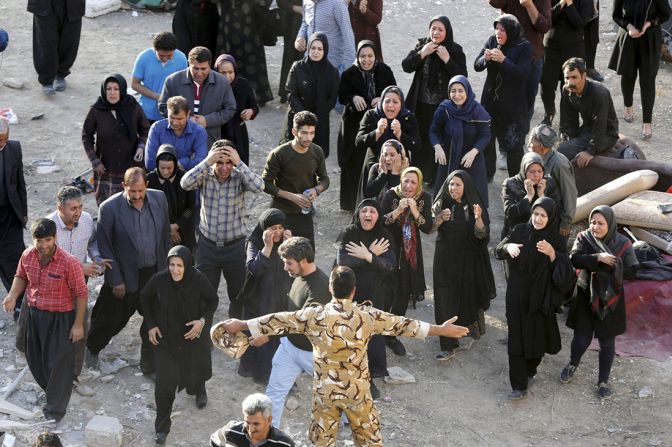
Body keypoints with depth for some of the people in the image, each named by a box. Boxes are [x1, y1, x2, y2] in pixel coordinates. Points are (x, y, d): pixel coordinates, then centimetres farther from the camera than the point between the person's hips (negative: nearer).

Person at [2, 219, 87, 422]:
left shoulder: (69, 263, -25)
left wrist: (78, 324, -14)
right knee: (35, 358, 20)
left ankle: (56, 407, 23)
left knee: (58, 362, 6)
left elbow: (81, 293, -16)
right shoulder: (27, 256, -9)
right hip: (34, 314, 6)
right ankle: (50, 390, 47)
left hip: (60, 318, -6)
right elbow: (21, 276, 11)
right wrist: (13, 295, -9)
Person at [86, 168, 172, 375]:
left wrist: (167, 267, 9)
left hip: (154, 273, 3)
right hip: (125, 276, -3)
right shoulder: (109, 208, -18)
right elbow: (104, 246, -12)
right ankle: (92, 348, 44)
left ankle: (150, 365, 25)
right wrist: (116, 280, -12)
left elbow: (166, 235, 7)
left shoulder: (159, 199, -5)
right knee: (113, 319, 16)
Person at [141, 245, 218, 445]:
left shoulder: (199, 280, -24)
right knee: (164, 382, -6)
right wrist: (151, 325, -6)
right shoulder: (159, 279, -23)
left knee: (194, 371, 24)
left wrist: (203, 320, -21)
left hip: (193, 335, 1)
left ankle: (200, 391, 61)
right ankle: (162, 428, 6)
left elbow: (213, 301, -6)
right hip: (165, 337, -1)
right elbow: (145, 297, -2)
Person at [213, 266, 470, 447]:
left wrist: (241, 325, 1)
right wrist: (441, 330, 6)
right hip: (358, 389, 0)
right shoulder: (367, 316, -11)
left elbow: (279, 321, -8)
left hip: (325, 390, 0)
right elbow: (402, 325, -4)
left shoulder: (314, 316, -13)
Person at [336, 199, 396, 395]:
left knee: (373, 333, -1)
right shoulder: (348, 234, -4)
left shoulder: (384, 237, 0)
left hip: (374, 295, 1)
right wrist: (372, 254, -16)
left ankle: (369, 378, 11)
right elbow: (342, 261, -18)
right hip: (350, 294, -1)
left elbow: (389, 265, -12)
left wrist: (367, 256, -24)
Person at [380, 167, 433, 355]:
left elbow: (427, 228, -11)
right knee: (388, 292, -6)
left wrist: (415, 211, -25)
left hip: (411, 251, 4)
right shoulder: (391, 195, -15)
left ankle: (391, 335, 27)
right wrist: (398, 210, -29)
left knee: (404, 294, 11)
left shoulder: (424, 198, -7)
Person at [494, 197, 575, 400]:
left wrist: (552, 253, -29)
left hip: (540, 298, -1)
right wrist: (508, 246, -23)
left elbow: (565, 273, -13)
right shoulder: (520, 231, -3)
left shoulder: (556, 241, -9)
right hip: (517, 296, 1)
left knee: (537, 336, 13)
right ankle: (519, 386, 1)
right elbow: (498, 250, -2)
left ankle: (530, 370, 41)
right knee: (517, 338, -2)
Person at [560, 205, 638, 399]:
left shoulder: (622, 243, -9)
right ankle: (573, 364, 40)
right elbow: (574, 258, -21)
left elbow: (631, 270, -13)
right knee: (581, 337, 7)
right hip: (586, 296, 0)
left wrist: (606, 268, -23)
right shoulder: (584, 238, -7)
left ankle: (603, 381, 25)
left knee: (607, 342, 8)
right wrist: (597, 258, -33)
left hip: (610, 299, 0)